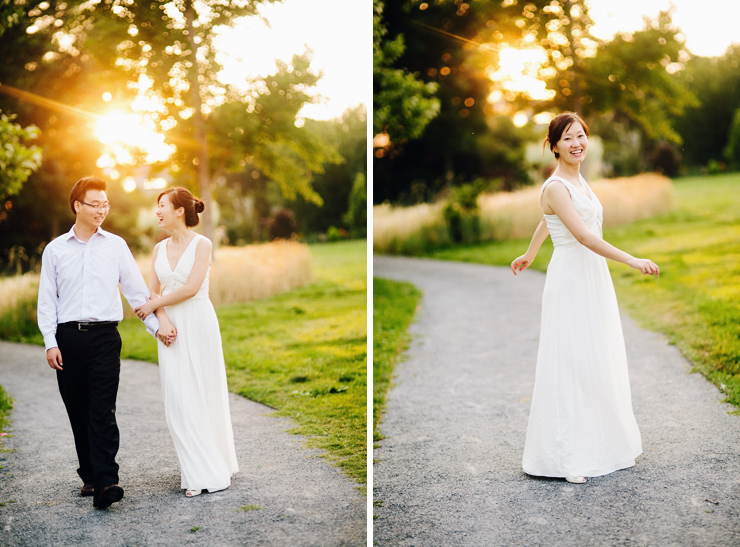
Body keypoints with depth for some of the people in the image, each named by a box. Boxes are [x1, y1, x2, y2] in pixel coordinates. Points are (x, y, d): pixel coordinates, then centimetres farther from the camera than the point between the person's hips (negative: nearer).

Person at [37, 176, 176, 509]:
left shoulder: (116, 246, 9)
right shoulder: (55, 250, 9)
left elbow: (136, 291, 11)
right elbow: (47, 300, 8)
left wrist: (156, 326, 4)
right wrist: (50, 342, 0)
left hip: (104, 335, -1)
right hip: (68, 337, 1)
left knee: (103, 412, -11)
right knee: (78, 413, 5)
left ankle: (105, 482, -17)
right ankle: (89, 475, 17)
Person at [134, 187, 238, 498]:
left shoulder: (202, 245, -5)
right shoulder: (160, 249, 11)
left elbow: (191, 288, -14)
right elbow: (154, 291, 8)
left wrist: (153, 306, -8)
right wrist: (162, 319, -10)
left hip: (198, 323, -5)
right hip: (171, 327, 5)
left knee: (202, 396, -1)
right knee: (178, 399, 1)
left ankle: (213, 472, 8)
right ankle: (195, 468, 10)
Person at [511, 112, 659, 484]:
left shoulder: (578, 180, 12)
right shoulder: (555, 187, -15)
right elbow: (583, 236, -25)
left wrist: (529, 256, 39)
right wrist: (633, 261, -28)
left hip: (595, 278, 9)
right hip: (570, 280, -9)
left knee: (601, 363, 12)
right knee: (570, 366, -6)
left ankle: (604, 444, 22)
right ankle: (565, 457, 0)